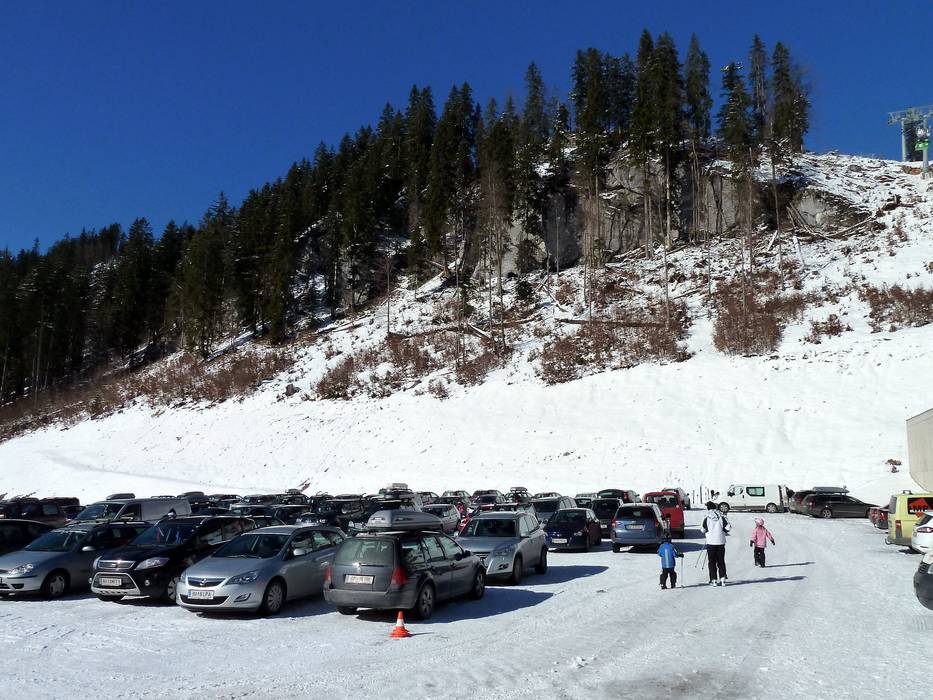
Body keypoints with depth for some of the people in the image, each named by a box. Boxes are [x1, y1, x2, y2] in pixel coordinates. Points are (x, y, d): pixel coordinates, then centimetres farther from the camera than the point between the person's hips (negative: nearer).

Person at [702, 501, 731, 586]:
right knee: (721, 560, 12)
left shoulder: (707, 518, -6)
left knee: (712, 561, 5)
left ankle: (714, 580, 2)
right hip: (721, 541, 2)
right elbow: (728, 527, -6)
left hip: (710, 542, -2)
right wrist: (722, 531, 13)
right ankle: (722, 579, 7)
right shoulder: (721, 516, -1)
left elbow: (703, 530, 2)